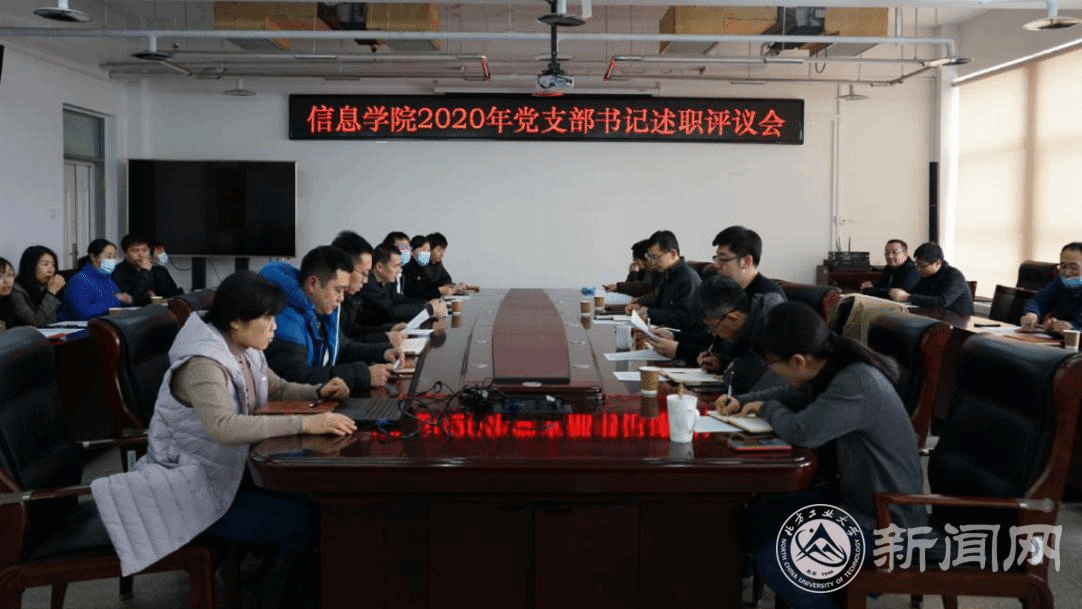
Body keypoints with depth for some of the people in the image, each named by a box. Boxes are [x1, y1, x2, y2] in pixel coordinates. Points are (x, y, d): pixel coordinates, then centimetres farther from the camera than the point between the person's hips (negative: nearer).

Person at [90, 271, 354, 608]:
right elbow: (224, 427, -44)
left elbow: (279, 390, 17)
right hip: (193, 486, -9)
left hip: (230, 468, 9)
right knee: (303, 522, -17)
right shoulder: (203, 364, -28)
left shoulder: (245, 352, 0)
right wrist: (305, 423, -48)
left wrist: (318, 392, -4)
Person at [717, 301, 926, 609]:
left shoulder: (856, 383, -30)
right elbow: (793, 395, 20)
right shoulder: (835, 368, 0)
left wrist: (766, 408, -15)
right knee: (755, 522, 8)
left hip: (886, 521, -10)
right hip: (855, 495, 10)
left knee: (774, 561, -18)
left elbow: (800, 431, -38)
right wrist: (743, 401, 4)